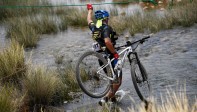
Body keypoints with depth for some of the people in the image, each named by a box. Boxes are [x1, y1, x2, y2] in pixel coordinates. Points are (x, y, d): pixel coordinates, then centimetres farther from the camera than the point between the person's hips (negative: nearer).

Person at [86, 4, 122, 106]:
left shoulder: (94, 28, 4)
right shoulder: (106, 28, -18)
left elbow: (89, 20, 26)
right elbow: (107, 42, -36)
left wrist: (90, 10, 44)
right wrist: (115, 53, -25)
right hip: (111, 57, -8)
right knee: (118, 81, 1)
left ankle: (112, 97, 34)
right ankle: (106, 98, -9)